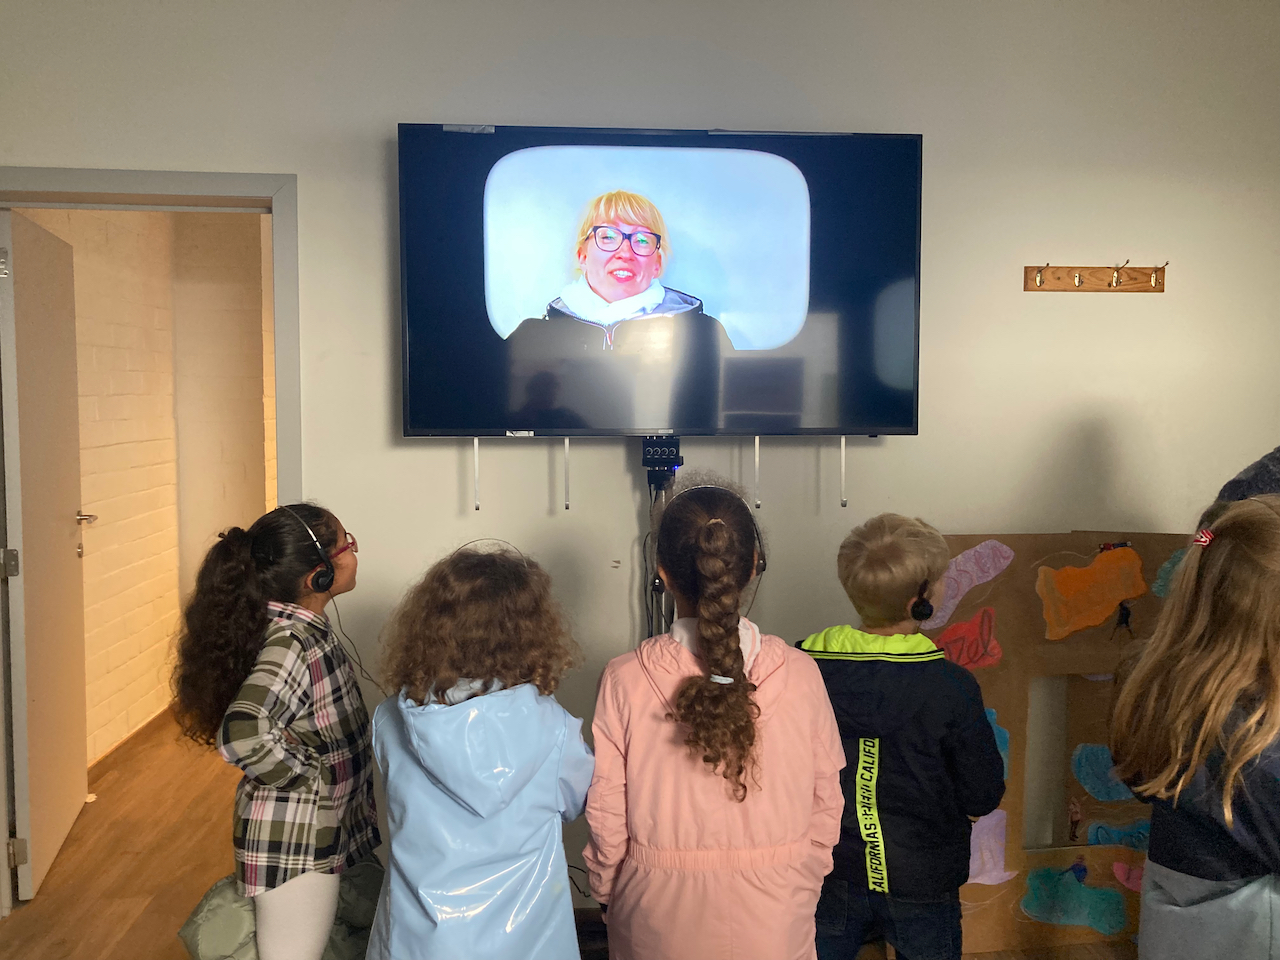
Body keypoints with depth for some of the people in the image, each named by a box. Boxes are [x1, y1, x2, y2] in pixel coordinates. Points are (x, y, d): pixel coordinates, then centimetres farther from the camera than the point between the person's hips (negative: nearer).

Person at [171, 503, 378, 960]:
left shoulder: (302, 628, 2)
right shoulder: (292, 643, -26)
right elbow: (242, 733, -39)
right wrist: (309, 777, -24)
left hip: (323, 831, 9)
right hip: (294, 841, -9)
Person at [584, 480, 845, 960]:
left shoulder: (624, 681, -17)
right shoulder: (799, 675, -14)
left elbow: (605, 813, -9)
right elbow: (825, 804, -4)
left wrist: (605, 892, 9)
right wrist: (805, 887, 12)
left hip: (658, 916, 0)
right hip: (773, 919, 1)